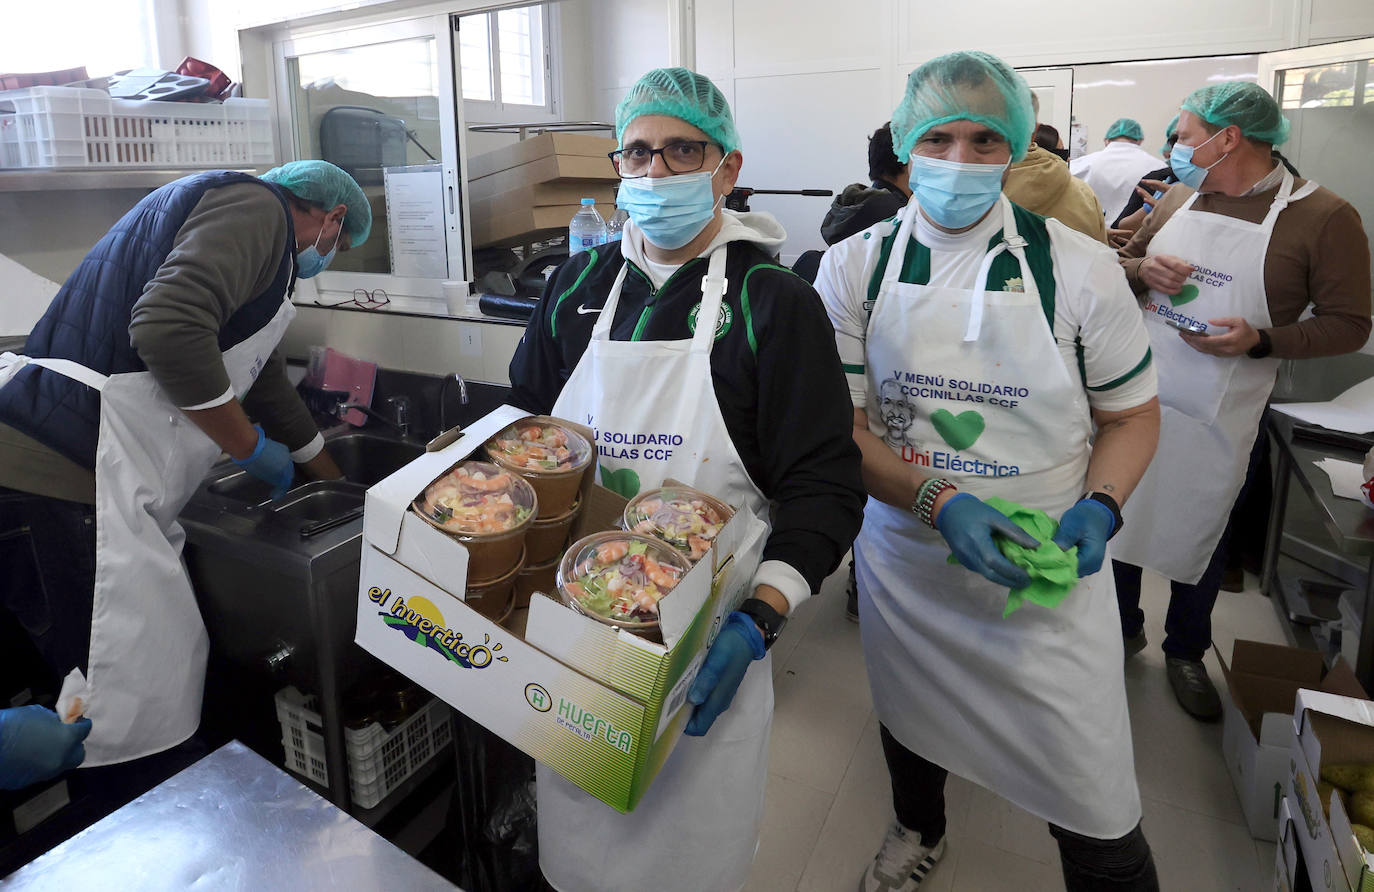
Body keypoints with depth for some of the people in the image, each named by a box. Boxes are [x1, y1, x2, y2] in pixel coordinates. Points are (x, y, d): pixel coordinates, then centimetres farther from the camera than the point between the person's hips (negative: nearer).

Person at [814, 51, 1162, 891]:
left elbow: (1132, 413, 1)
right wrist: (938, 503, -23)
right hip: (904, 562, 2)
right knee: (907, 721, 27)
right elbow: (839, 426, -8)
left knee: (1094, 811, 3)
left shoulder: (1081, 268, -9)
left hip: (1048, 572, -2)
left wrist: (1099, 507, -18)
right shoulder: (854, 267, -7)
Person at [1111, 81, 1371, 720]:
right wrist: (1143, 269, -9)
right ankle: (1123, 629, 37)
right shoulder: (1178, 199, 4)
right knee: (1120, 516, 14)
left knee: (1202, 537, 13)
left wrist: (1261, 340, -23)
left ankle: (1185, 652, 36)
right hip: (1135, 397, 4)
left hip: (1217, 419, -4)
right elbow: (1123, 263, 14)